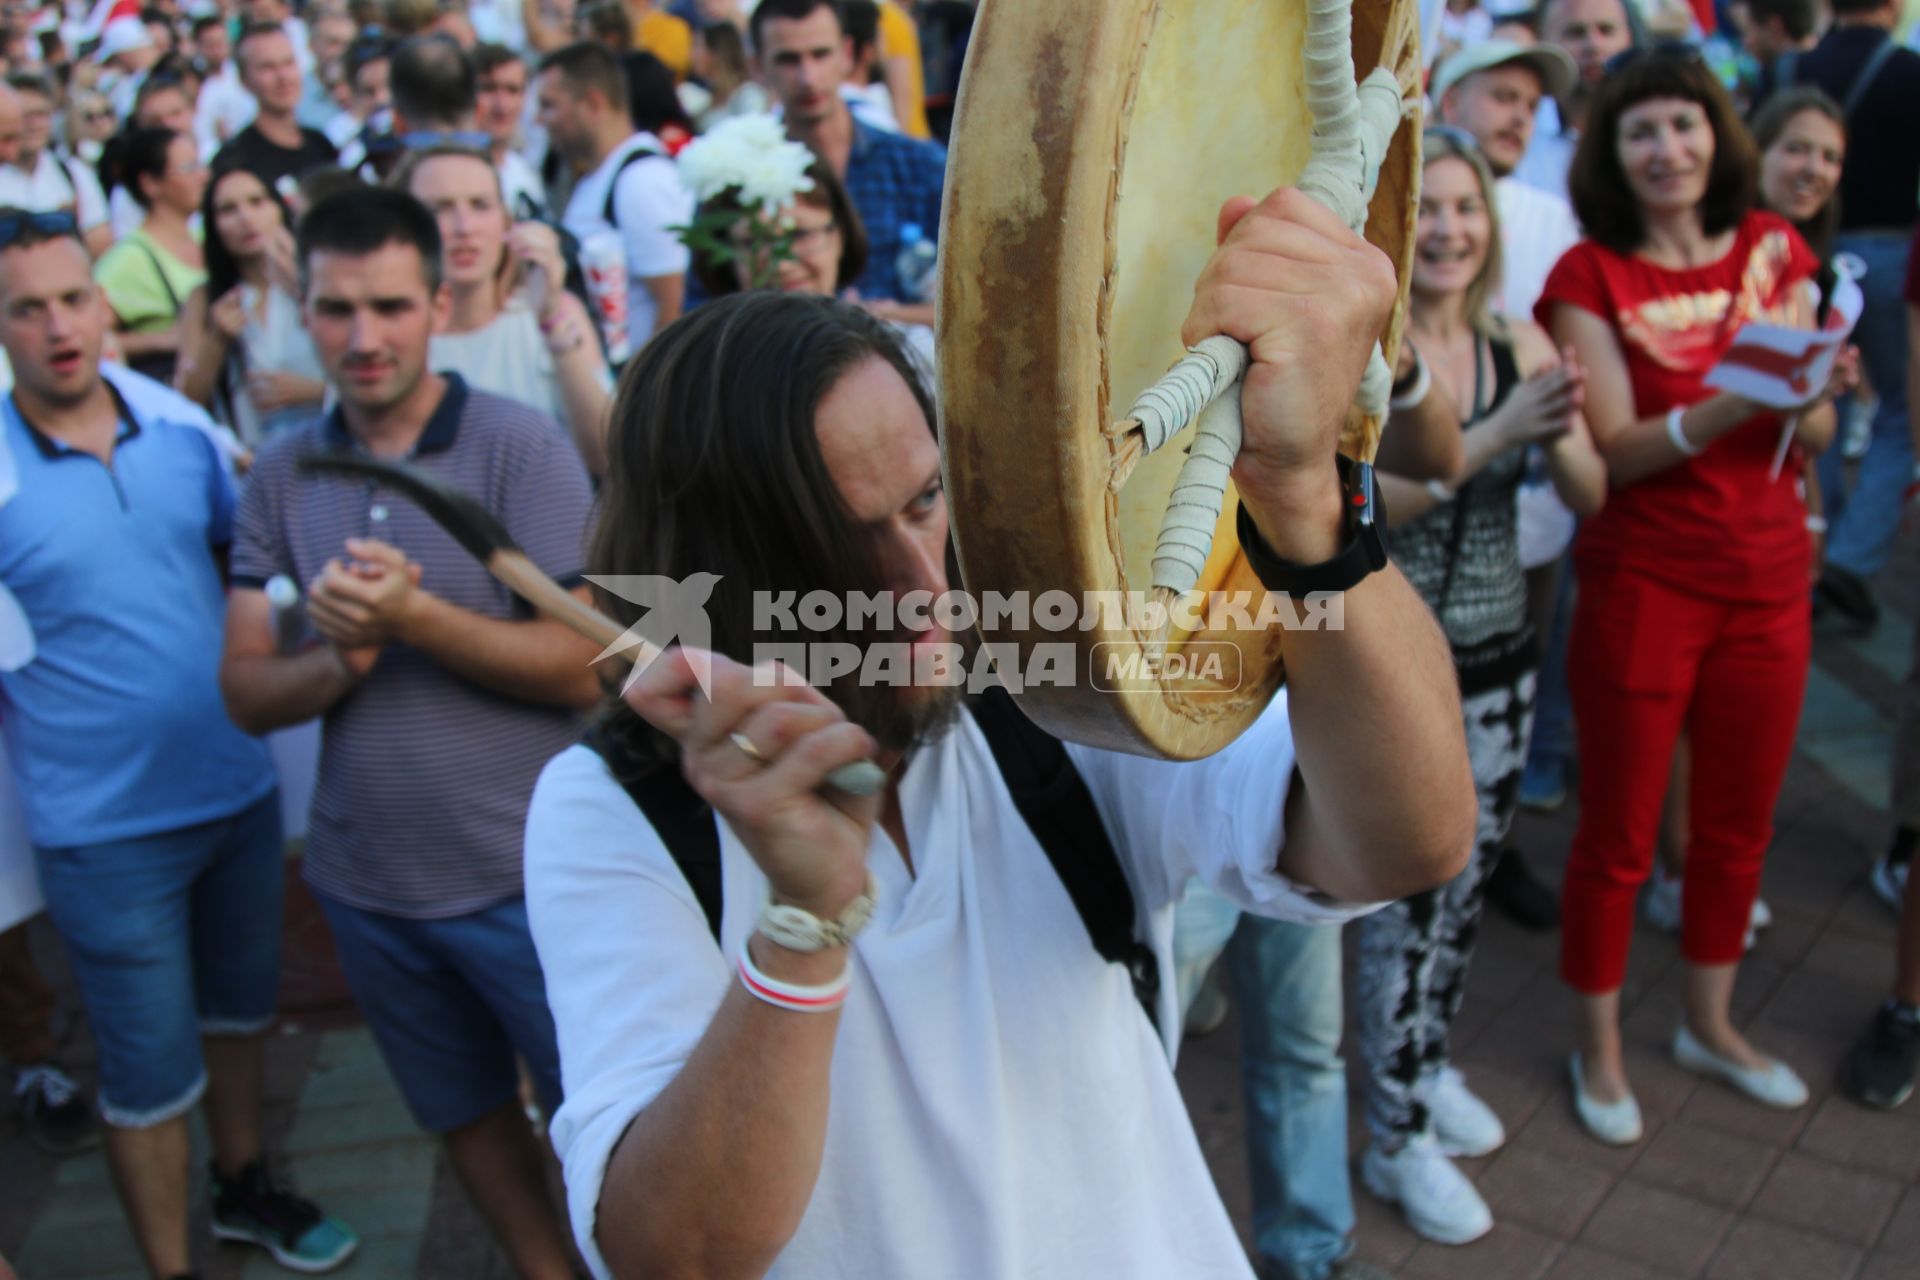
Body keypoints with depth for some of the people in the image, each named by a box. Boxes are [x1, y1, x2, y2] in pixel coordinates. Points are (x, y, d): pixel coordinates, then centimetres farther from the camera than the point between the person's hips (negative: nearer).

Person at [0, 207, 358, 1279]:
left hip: (239, 784, 5)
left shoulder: (180, 423, -2)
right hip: (107, 825, -5)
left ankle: (246, 1188, 46)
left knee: (242, 1004, 24)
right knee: (152, 1069, 8)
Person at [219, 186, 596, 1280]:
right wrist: (341, 656, -20)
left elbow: (585, 664, -17)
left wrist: (413, 617, -25)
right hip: (366, 882, 5)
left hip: (524, 876, -5)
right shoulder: (284, 473, 2)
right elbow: (248, 692, 0)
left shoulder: (519, 446, -12)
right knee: (468, 1118, 22)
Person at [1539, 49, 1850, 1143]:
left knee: (1740, 824, 17)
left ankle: (1712, 1024, 38)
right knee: (1619, 833, 7)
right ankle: (1600, 1047, 26)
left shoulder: (1775, 251, 4)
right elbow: (1615, 452, -15)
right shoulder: (1590, 277, -8)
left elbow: (1820, 435, 3)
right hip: (1643, 583, -4)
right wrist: (1726, 408, -31)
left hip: (1769, 579, 5)